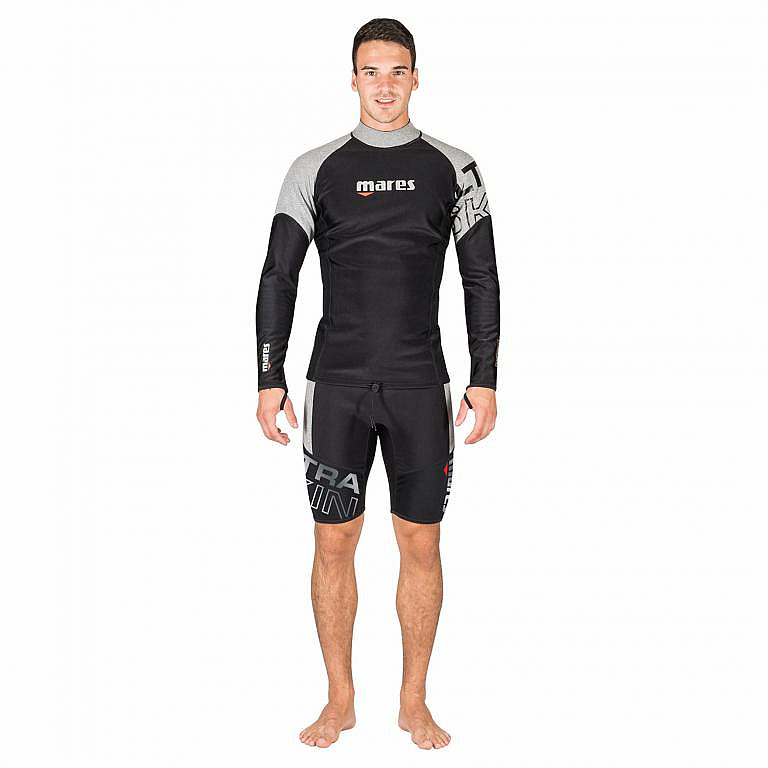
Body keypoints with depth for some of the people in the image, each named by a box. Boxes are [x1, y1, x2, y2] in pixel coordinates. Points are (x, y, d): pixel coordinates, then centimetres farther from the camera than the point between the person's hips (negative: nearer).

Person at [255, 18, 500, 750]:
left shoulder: (451, 167, 6)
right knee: (334, 544, 4)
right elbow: (278, 277, 4)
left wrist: (485, 380, 0)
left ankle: (414, 703, 21)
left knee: (421, 545, 5)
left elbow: (481, 279, 7)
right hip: (336, 385, 0)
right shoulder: (316, 167, 4)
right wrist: (270, 380, -2)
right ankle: (340, 702, 20)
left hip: (420, 386, 0)